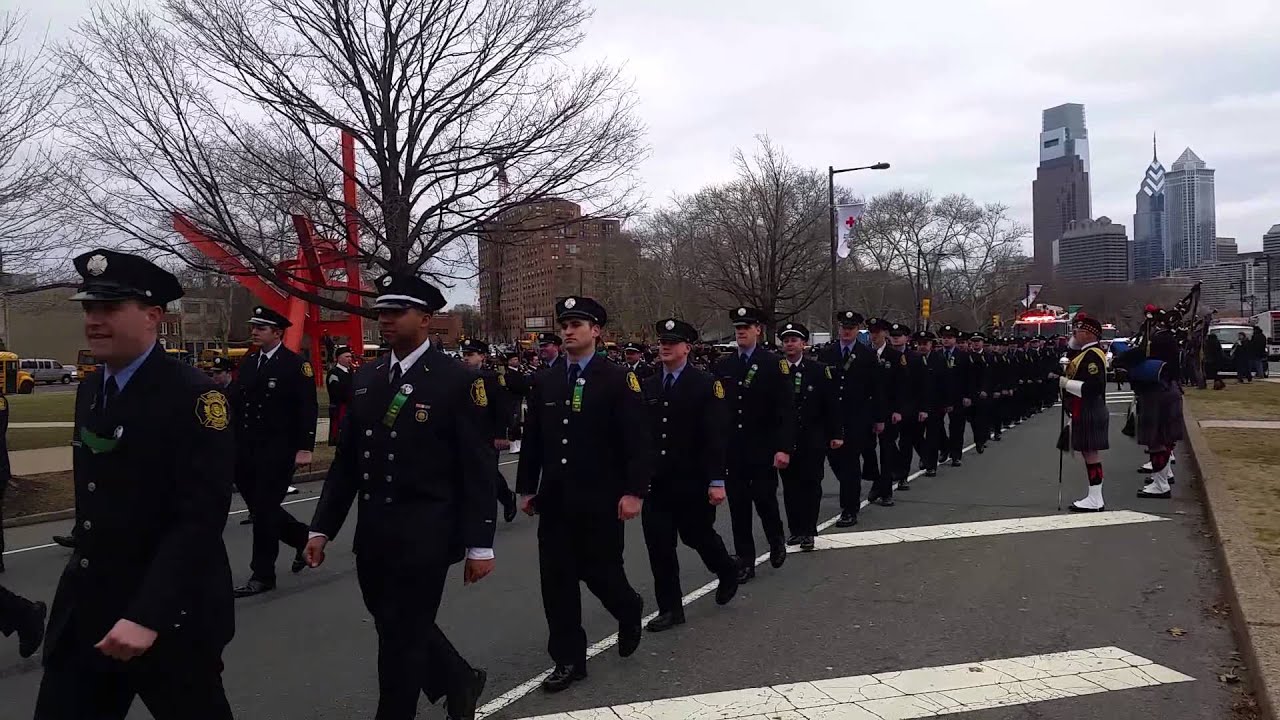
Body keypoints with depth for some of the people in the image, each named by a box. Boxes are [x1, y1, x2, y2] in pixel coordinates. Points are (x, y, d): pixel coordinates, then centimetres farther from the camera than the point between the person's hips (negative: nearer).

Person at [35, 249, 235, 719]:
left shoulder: (194, 396, -16)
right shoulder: (89, 391, 9)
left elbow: (201, 518, -22)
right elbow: (94, 498, 15)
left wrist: (148, 616, -26)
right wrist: (83, 578, 16)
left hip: (170, 618, -6)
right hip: (84, 615, 7)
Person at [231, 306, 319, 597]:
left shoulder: (296, 365, -7)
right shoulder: (248, 362, 11)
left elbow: (307, 409, -11)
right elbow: (236, 401, 10)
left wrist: (304, 448, -16)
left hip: (277, 453, -7)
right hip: (246, 452, 7)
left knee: (264, 511, -3)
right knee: (259, 508, 13)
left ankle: (262, 575, 9)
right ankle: (303, 537, 35)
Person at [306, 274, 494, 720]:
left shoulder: (458, 381, -10)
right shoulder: (365, 379, 7)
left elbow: (479, 469, -10)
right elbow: (346, 461, 10)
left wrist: (480, 545, -11)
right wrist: (322, 528, 6)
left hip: (424, 536, -6)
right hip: (372, 533, 6)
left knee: (401, 638, 4)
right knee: (399, 629, 19)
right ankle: (460, 683, 43)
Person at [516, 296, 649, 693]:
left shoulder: (619, 379, -6)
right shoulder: (544, 381, 7)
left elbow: (636, 441, -10)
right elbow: (532, 439, 11)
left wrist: (634, 491, -16)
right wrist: (527, 488, 9)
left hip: (600, 500, -4)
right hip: (554, 499, 4)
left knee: (599, 571, 5)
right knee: (556, 579, 5)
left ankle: (628, 610, 38)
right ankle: (568, 660, 16)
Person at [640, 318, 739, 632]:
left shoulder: (706, 384, -7)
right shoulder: (647, 386, 7)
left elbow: (715, 436, -11)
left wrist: (717, 481, -16)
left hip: (692, 482, -4)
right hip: (655, 480, 4)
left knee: (697, 535, 10)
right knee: (659, 546, 3)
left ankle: (727, 573, 40)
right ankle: (670, 608, 15)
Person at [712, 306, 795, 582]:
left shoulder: (775, 364, -5)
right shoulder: (722, 366, 6)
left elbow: (786, 410, -9)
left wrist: (784, 448, -16)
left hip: (763, 450, -3)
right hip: (731, 450, 3)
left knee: (765, 500, 1)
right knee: (738, 506, 5)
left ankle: (776, 539, 31)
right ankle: (745, 561, 15)